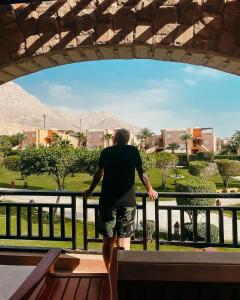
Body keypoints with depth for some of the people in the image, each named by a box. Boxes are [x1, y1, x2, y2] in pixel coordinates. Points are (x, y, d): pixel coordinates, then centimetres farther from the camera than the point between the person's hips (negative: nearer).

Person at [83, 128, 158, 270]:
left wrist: (90, 191, 28)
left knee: (108, 239, 12)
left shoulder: (106, 152, 6)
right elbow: (142, 173, 7)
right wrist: (150, 190, 23)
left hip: (107, 200, 1)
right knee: (124, 240, 6)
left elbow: (99, 174, 14)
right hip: (127, 201, -1)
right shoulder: (133, 151, 3)